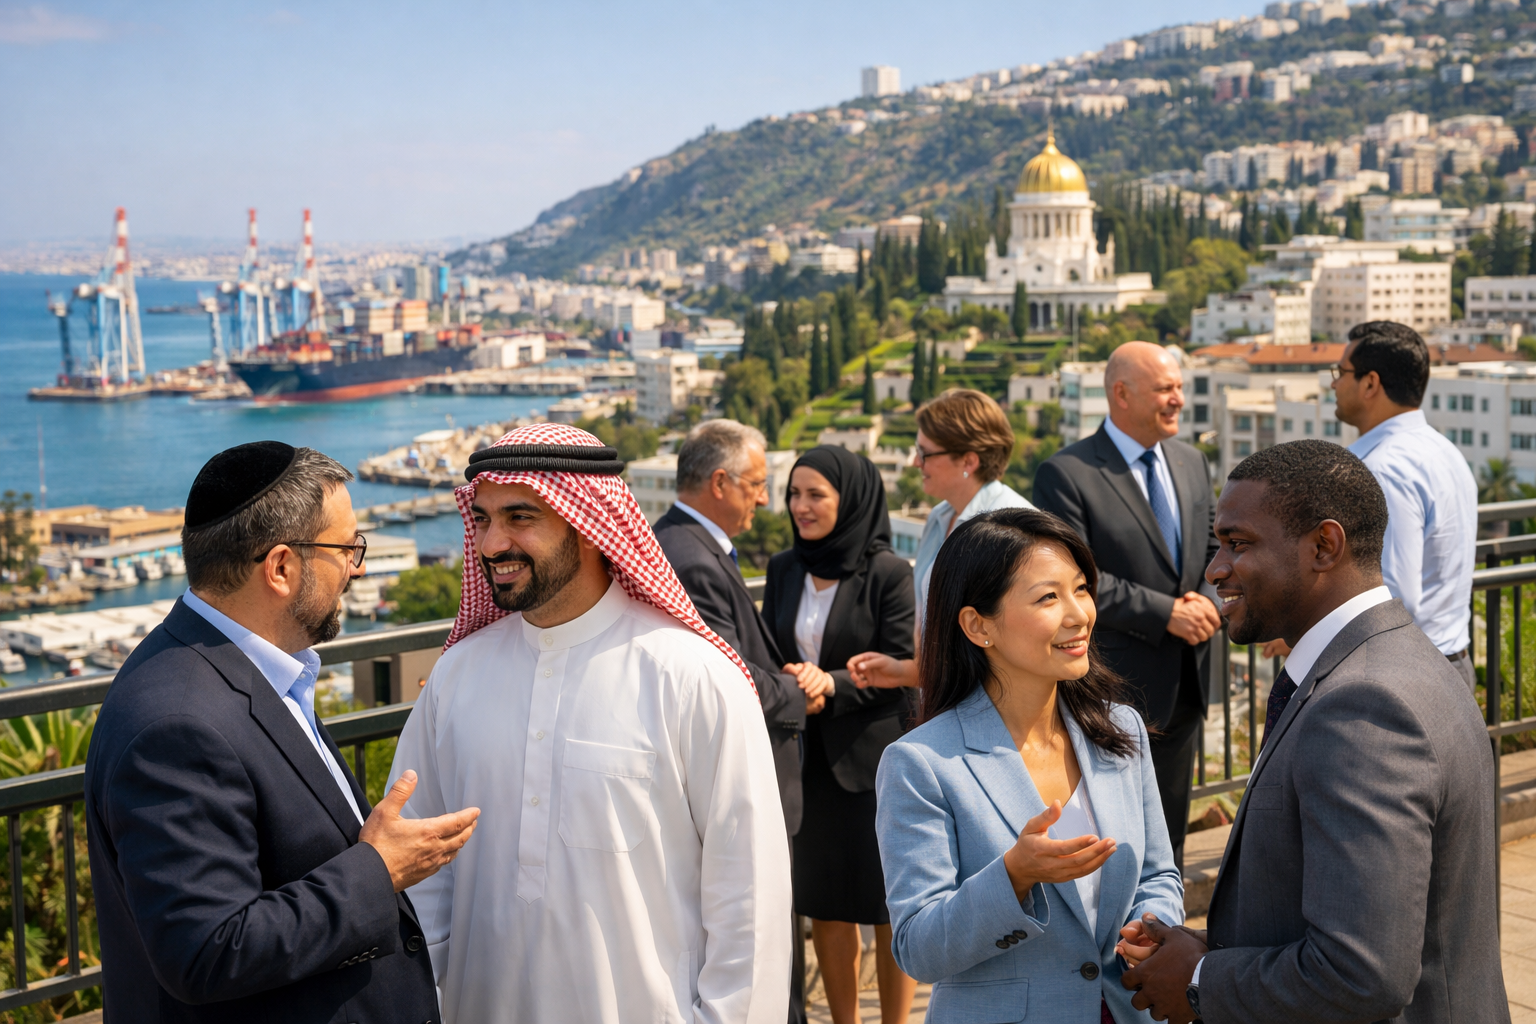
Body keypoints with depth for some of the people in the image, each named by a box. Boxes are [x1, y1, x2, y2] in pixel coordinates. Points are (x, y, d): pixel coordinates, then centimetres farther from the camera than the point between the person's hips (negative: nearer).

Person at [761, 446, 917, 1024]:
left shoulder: (888, 573, -9)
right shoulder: (783, 570, 6)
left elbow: (901, 667, -9)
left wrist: (834, 683, -22)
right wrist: (790, 685, -9)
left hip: (874, 757, -4)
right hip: (807, 758, 5)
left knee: (889, 908, 5)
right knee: (823, 904, 11)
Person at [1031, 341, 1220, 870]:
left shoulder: (1191, 461, 10)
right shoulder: (1066, 473, -13)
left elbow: (1214, 550, 14)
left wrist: (1207, 601, -7)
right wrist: (1165, 613, -20)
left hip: (1185, 684, 7)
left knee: (1169, 840, 18)